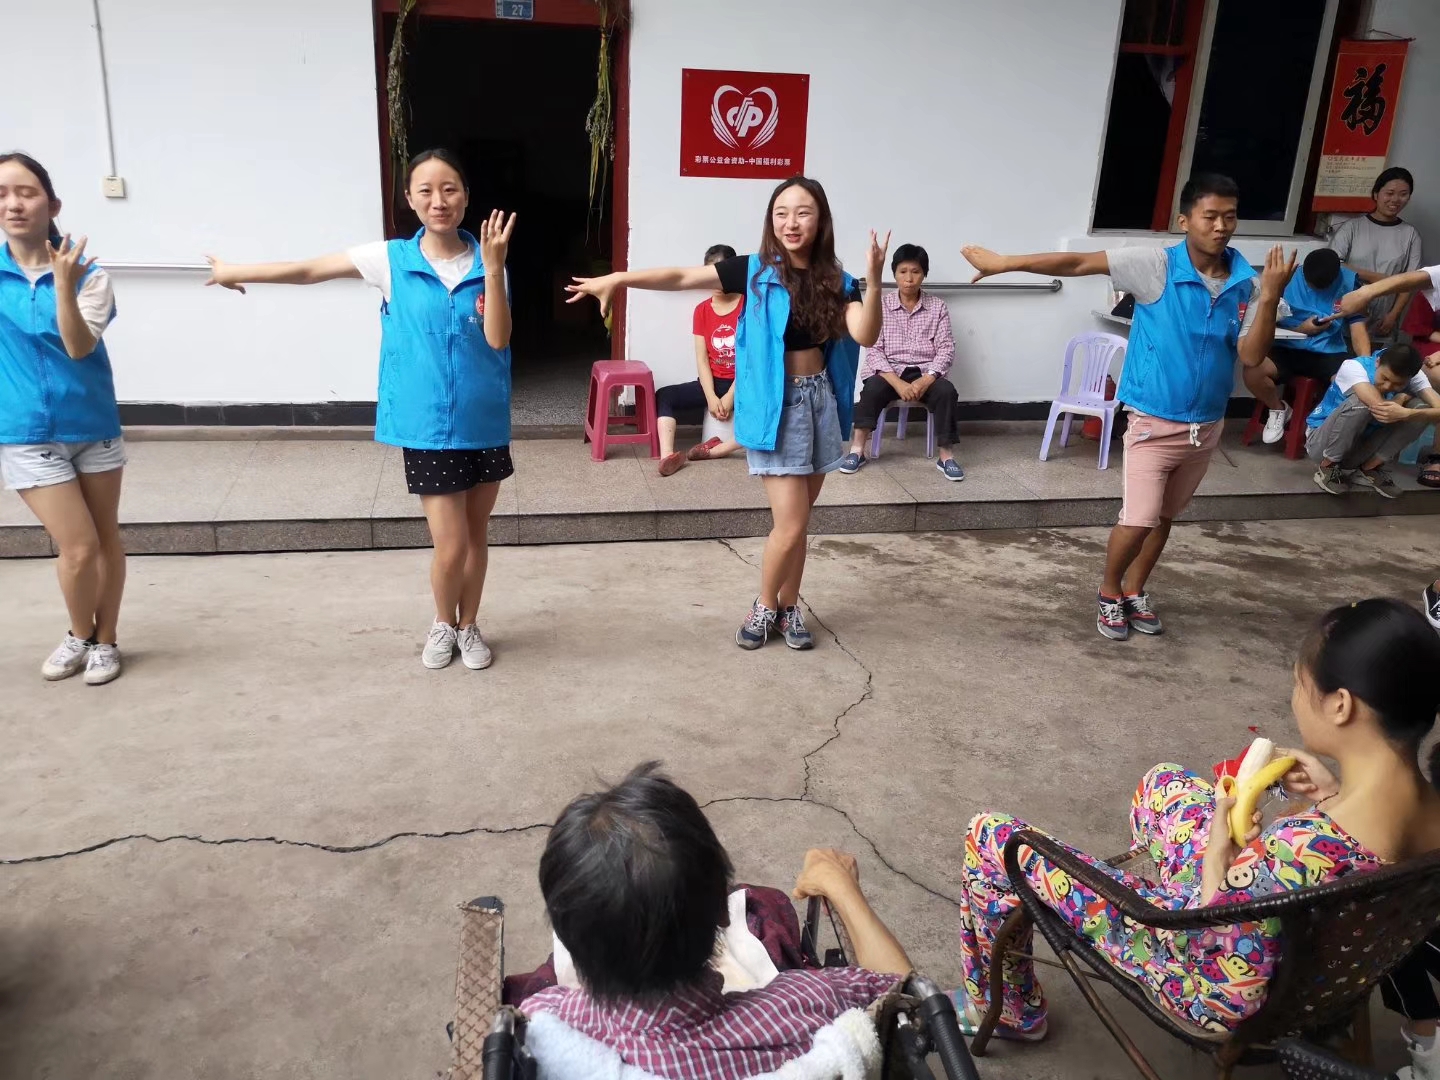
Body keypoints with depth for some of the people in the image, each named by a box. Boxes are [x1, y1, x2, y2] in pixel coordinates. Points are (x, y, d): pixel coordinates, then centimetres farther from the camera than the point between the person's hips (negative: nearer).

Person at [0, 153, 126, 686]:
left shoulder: (86, 275, -9)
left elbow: (80, 348, -20)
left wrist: (63, 286, -34)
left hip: (93, 426, 1)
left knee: (106, 539, 11)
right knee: (79, 547, -4)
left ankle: (105, 640, 30)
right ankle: (80, 635, 24)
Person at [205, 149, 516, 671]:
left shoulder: (484, 263, -3)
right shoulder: (392, 260, -5)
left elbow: (497, 339, -14)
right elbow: (310, 270, 3)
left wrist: (493, 268, -23)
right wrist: (236, 272, 12)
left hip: (485, 423, 2)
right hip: (429, 426, -2)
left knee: (476, 536, 13)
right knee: (451, 545, -2)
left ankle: (468, 626, 35)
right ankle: (443, 624, 28)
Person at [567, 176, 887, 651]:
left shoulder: (836, 281, 1)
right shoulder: (756, 271, -6)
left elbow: (865, 335, -14)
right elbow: (681, 278, -9)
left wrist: (873, 280, -28)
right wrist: (616, 279, -16)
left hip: (821, 402, 3)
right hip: (776, 406, -3)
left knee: (797, 522, 12)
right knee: (791, 525, -6)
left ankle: (789, 607, 28)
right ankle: (765, 606, 18)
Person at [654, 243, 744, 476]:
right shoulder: (702, 310, 4)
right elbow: (702, 359, -1)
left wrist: (730, 397, -17)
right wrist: (711, 397, -16)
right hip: (713, 382, 4)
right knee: (663, 396, -14)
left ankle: (713, 450, -26)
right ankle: (668, 456, -30)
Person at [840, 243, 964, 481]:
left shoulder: (937, 306, 5)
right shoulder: (881, 306, 2)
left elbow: (946, 349, -1)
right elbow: (873, 350, -6)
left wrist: (925, 380, -20)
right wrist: (897, 383, -21)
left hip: (925, 373, 1)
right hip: (889, 372, -1)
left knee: (946, 390, -30)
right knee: (873, 387, -33)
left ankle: (946, 456, -20)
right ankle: (857, 450, -25)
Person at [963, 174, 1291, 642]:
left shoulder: (1248, 283, -4)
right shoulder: (1157, 267, -15)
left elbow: (1252, 356, -9)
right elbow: (1079, 263, -17)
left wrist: (1270, 297, -24)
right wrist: (1002, 262, -19)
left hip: (1207, 425, 4)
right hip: (1154, 422, -4)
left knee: (1164, 516, 17)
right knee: (1138, 520, -9)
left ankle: (1135, 591, 37)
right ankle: (1109, 593, 18)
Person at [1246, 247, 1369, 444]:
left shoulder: (1348, 281, -3)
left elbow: (1357, 324, -5)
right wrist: (1301, 329, -15)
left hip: (1329, 352, 0)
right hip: (1288, 348, 0)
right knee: (1252, 372, -31)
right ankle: (1278, 409, 4)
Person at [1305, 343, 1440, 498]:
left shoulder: (1412, 377, -10)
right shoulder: (1354, 367, -24)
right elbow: (1379, 407, -37)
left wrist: (1406, 413, -40)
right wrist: (1404, 398, -18)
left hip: (1362, 449, 5)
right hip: (1322, 443, -5)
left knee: (1421, 409, -13)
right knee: (1360, 401, -32)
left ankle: (1370, 468, -1)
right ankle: (1328, 467, -13)